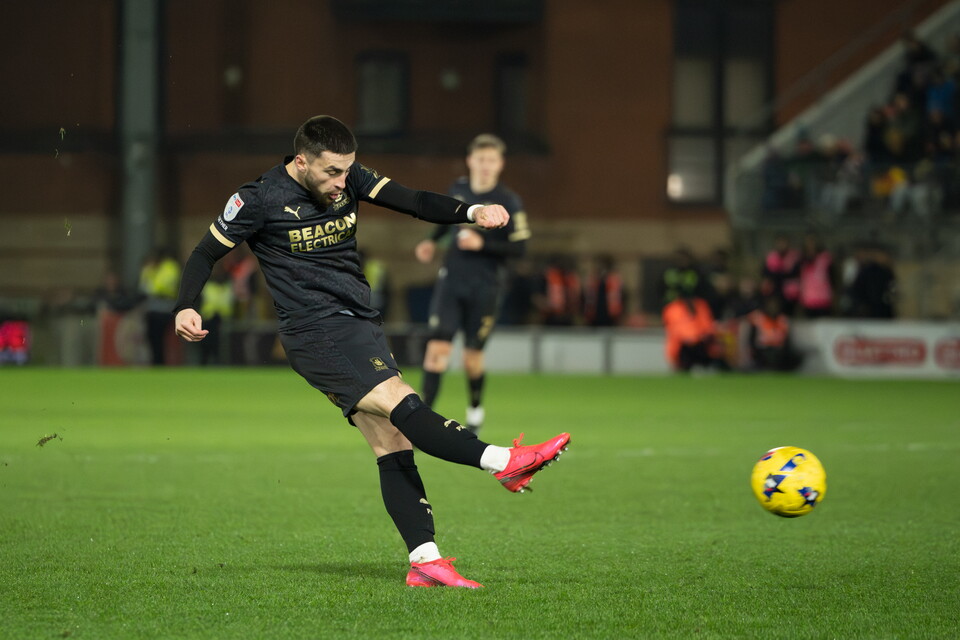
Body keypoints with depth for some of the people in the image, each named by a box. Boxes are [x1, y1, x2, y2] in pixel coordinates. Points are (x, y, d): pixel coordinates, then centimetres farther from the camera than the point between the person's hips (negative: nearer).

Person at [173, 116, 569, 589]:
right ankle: (505, 461, -31)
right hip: (315, 333, -7)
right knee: (401, 405, -22)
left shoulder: (347, 179, 6)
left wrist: (473, 211, -17)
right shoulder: (259, 200, -8)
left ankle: (425, 562, -6)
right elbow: (205, 254, 1)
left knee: (393, 445, -2)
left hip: (359, 327, 7)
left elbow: (413, 202, -1)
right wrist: (186, 308, -16)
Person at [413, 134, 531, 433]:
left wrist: (482, 244, -22)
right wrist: (432, 241, 13)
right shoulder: (458, 189, 4)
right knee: (437, 347, -12)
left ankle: (476, 410, 32)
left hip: (485, 287, -3)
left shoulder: (508, 201, -10)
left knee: (472, 357, 5)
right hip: (451, 281, 3)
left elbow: (519, 248, -12)